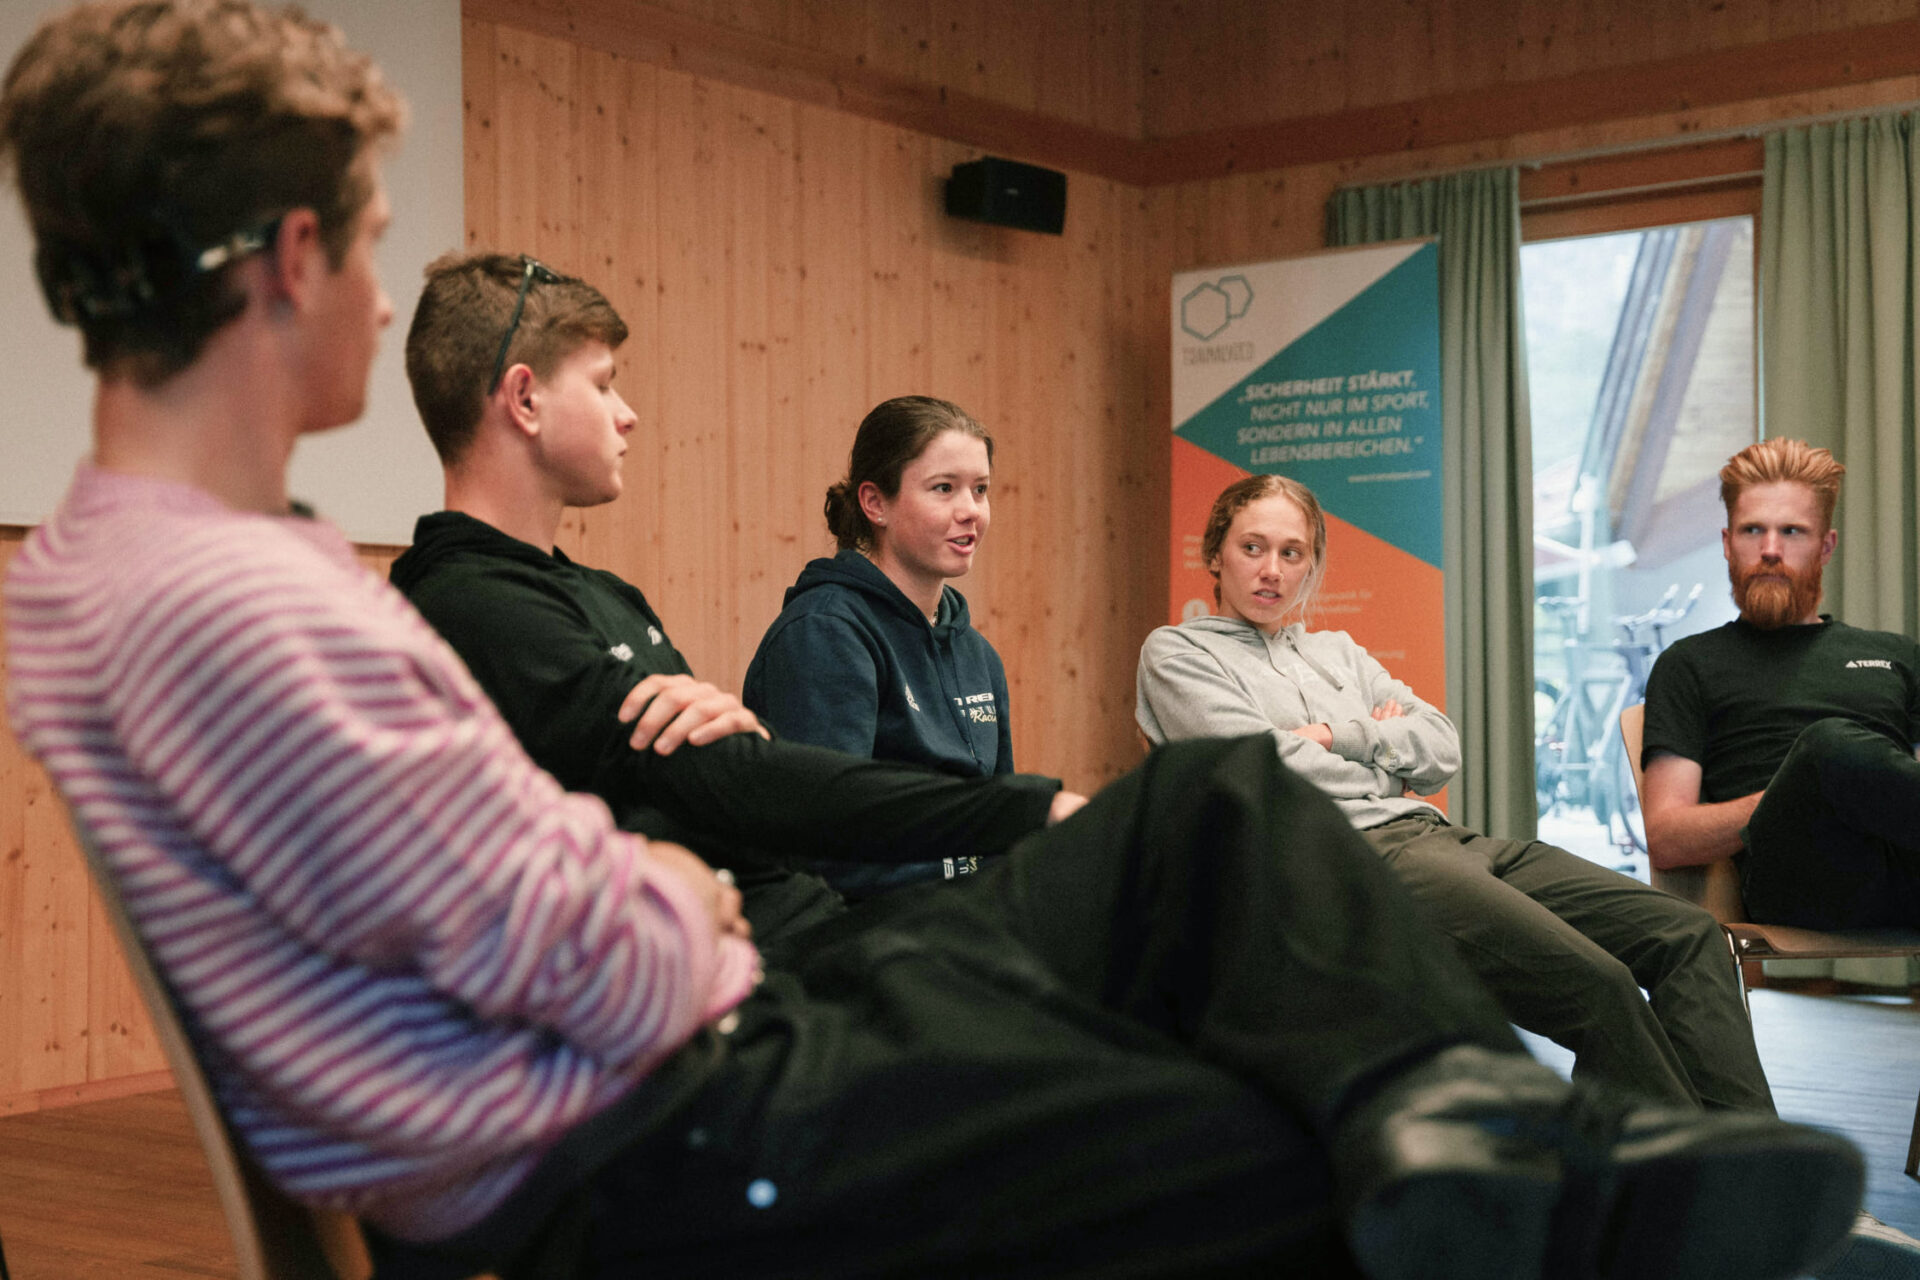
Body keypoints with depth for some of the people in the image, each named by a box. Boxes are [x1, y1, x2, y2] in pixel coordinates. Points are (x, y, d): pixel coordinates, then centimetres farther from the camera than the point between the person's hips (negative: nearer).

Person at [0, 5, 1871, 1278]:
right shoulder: (223, 608, -24)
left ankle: (1467, 1123, -15)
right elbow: (606, 975, -21)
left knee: (1214, 806, 2)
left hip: (688, 1051, 10)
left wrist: (628, 876, 2)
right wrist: (682, 906, 0)